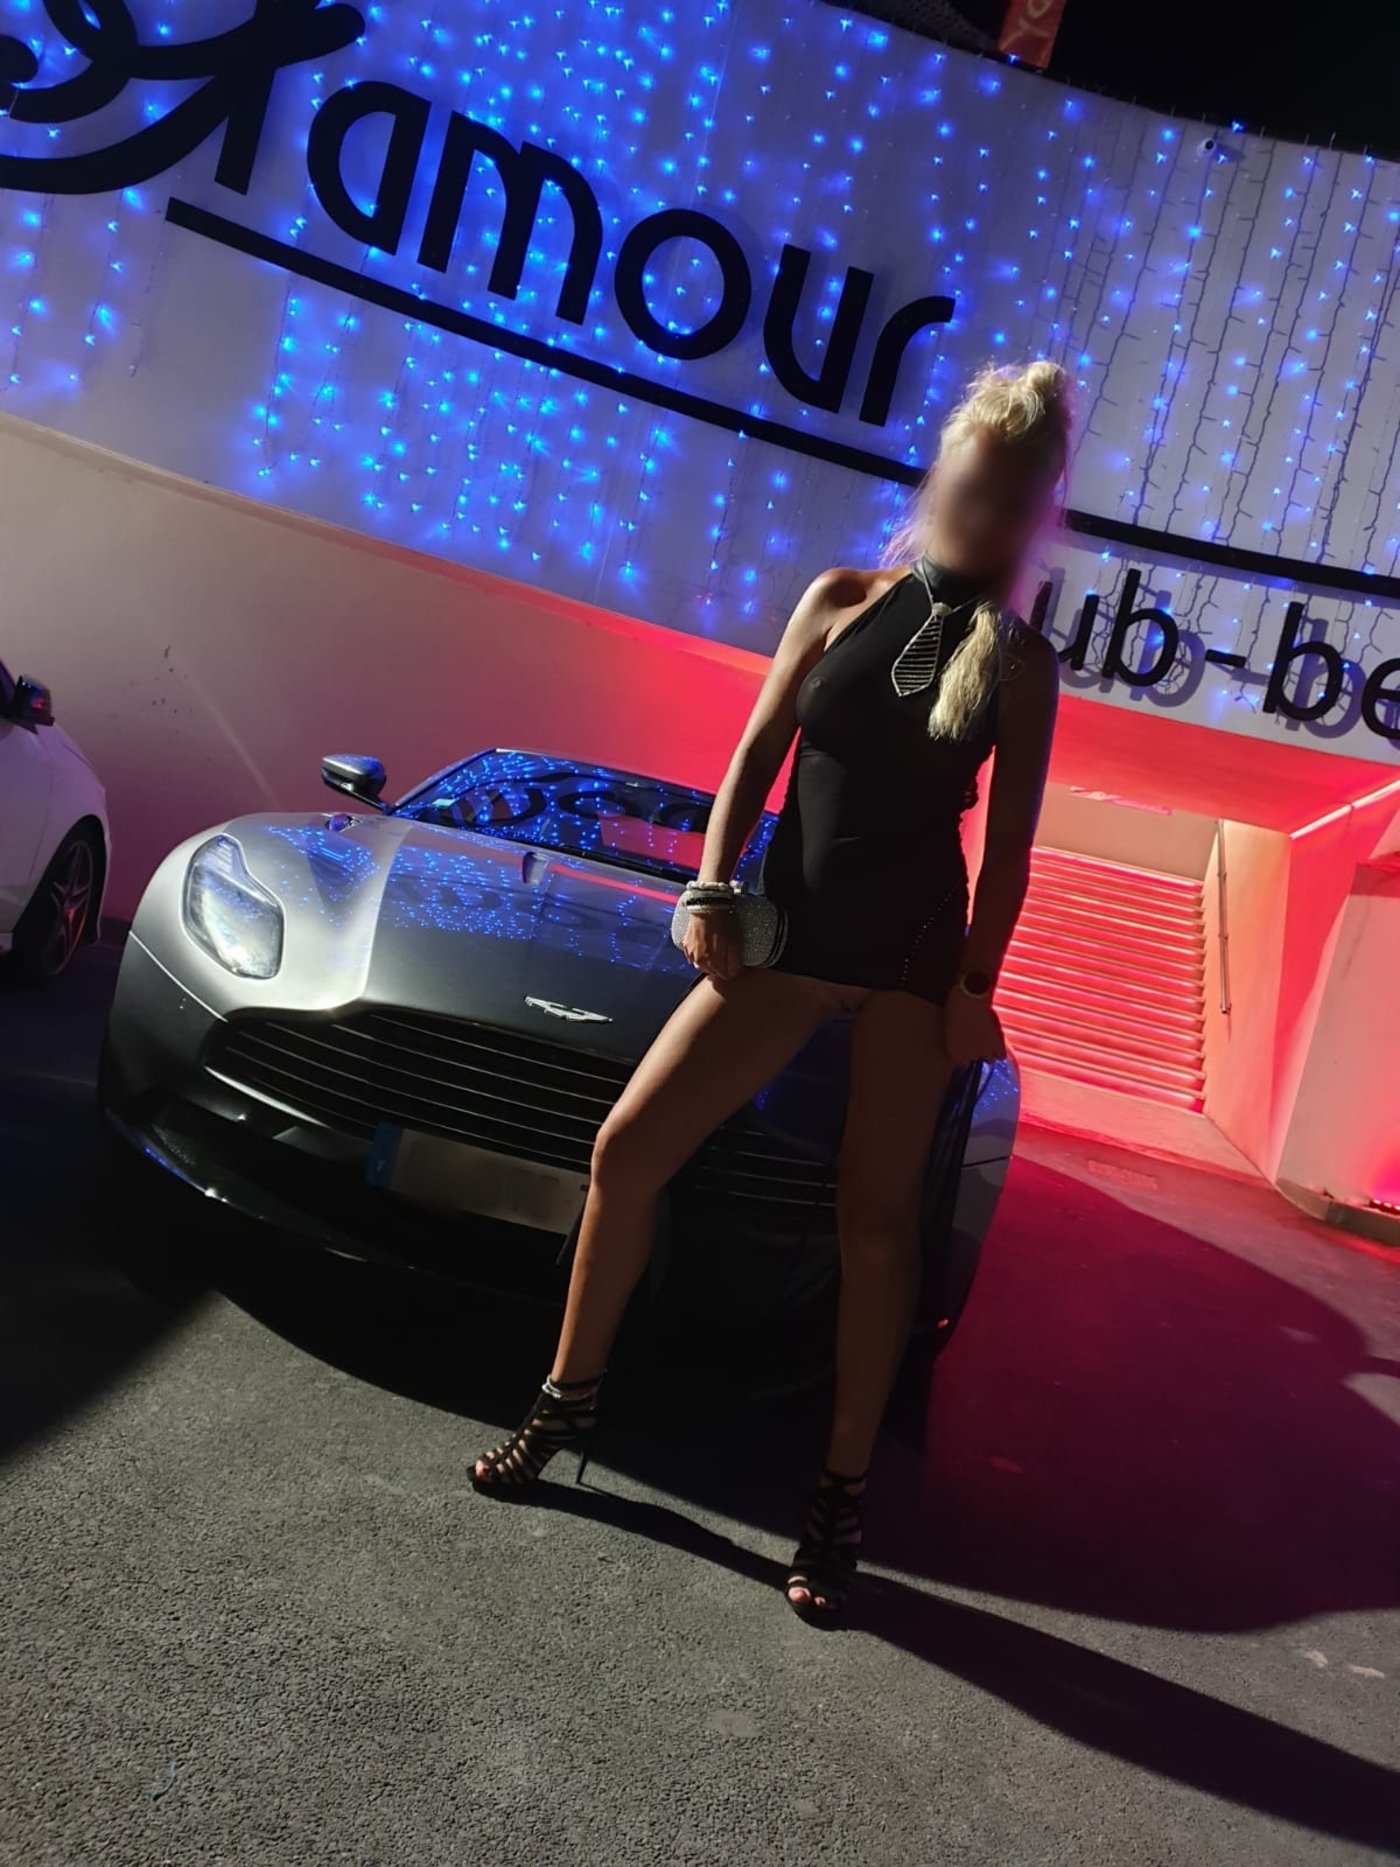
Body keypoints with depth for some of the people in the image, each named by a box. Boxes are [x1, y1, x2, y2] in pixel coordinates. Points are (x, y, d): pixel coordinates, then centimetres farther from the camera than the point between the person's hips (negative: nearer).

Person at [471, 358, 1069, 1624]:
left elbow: (1009, 845, 1)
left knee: (876, 1216, 0)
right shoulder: (841, 601, 6)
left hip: (912, 956, -2)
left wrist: (976, 985, -7)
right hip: (788, 934, 2)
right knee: (629, 1148, -2)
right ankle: (571, 1399, 17)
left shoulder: (1019, 663, 2)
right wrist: (710, 890, -5)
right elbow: (756, 758, 6)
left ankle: (843, 1495, 12)